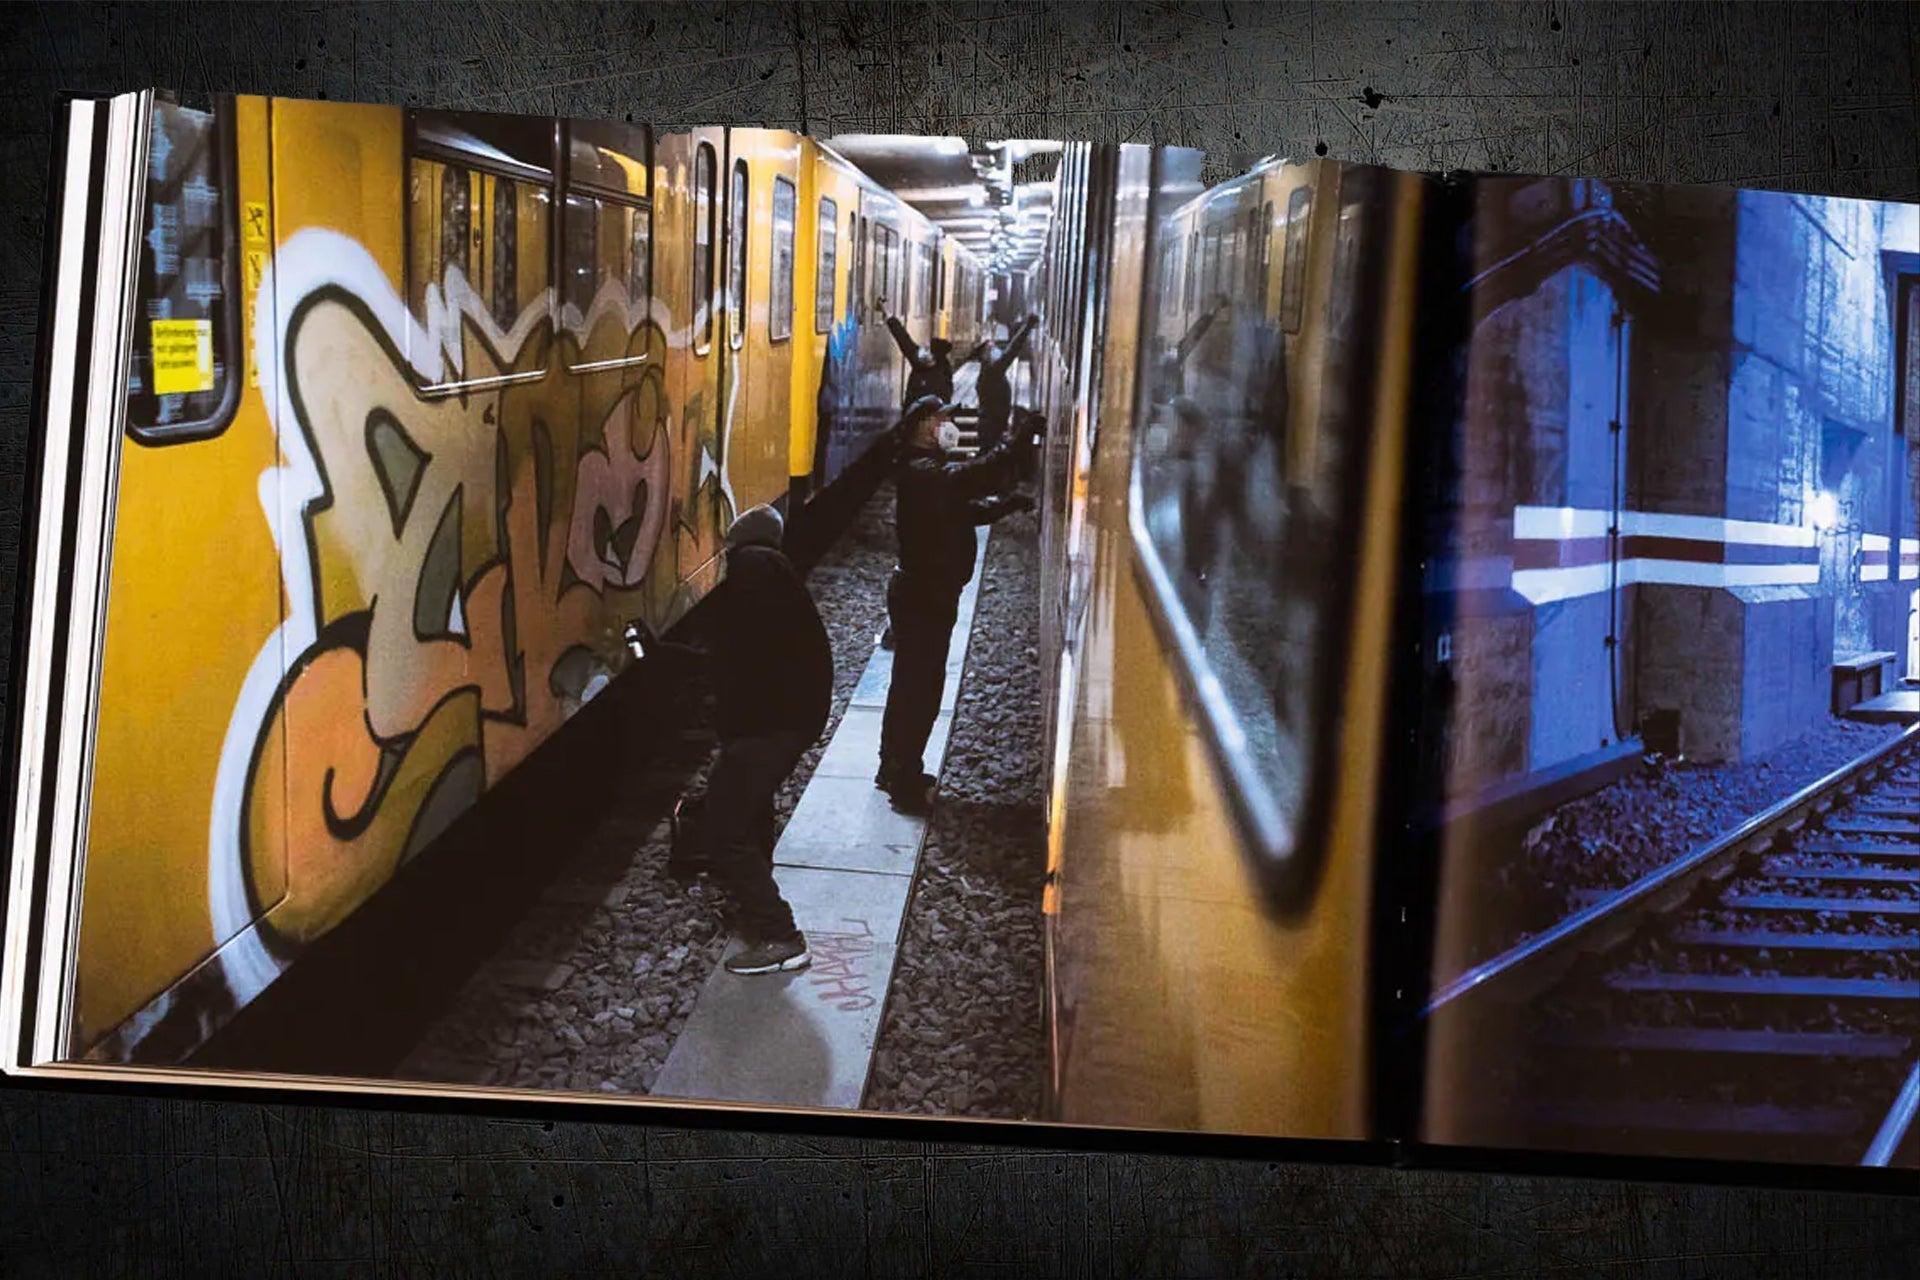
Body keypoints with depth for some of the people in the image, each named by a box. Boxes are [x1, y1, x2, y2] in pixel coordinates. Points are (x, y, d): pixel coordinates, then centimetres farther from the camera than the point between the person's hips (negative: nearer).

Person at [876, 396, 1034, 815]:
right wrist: (1016, 443, -30)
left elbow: (967, 509, 19)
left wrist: (1009, 504, 5)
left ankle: (896, 770, 32)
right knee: (919, 687, -4)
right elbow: (974, 477, -36)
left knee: (910, 684, 19)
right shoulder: (924, 473, -21)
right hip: (924, 596, -11)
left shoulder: (928, 472, 14)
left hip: (924, 592, 11)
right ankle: (906, 784, 3)